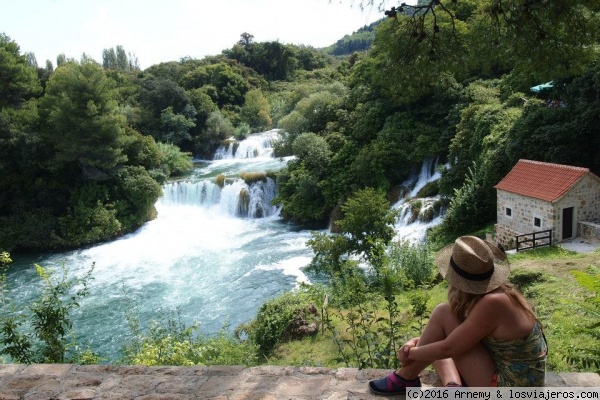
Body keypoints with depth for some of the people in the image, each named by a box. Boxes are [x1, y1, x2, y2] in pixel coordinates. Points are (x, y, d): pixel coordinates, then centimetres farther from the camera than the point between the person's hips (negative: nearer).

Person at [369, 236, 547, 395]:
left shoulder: (492, 303, -26)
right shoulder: (500, 293, 1)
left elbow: (448, 348, -19)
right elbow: (459, 332, 12)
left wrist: (411, 353, -3)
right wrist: (419, 342, 1)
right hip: (518, 384, 9)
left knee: (443, 313, -12)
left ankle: (407, 379, 2)